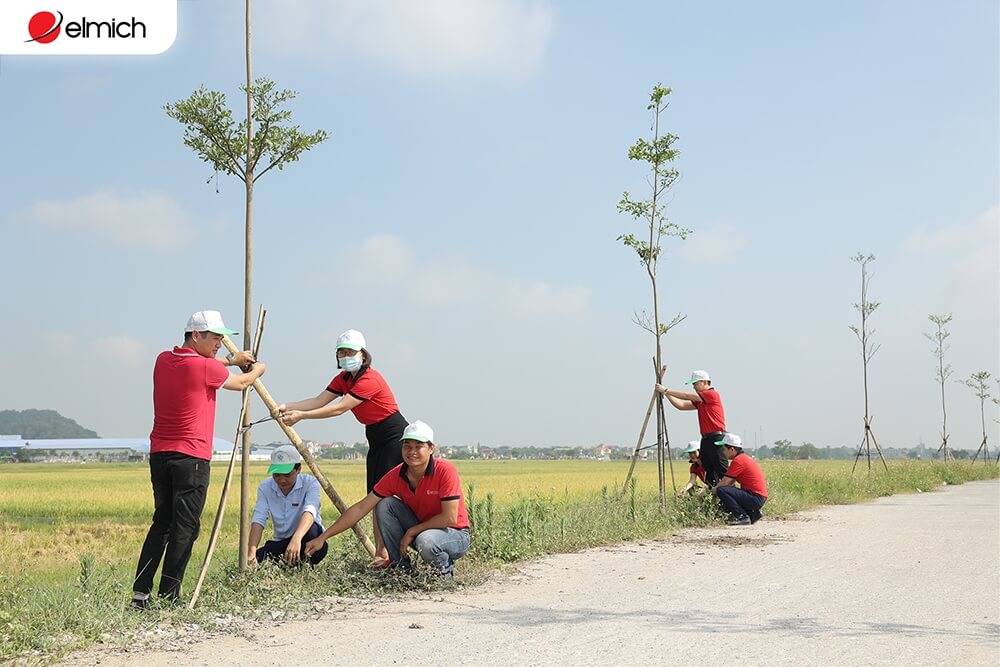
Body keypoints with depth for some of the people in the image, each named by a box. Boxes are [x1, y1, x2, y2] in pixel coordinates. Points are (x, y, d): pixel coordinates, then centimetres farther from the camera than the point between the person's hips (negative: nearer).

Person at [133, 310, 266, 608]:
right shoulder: (205, 368, -10)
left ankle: (140, 593, 11)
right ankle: (168, 596, -4)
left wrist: (230, 359, 34)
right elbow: (241, 383, 8)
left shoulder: (164, 360, 10)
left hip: (159, 455, 7)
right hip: (190, 458, -7)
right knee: (184, 527, -3)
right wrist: (257, 370, 29)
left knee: (162, 522, 13)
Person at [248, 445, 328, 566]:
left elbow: (310, 510, -35)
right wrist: (251, 553, -34)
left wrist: (297, 538, -54)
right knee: (253, 563, -26)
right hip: (281, 543, 2)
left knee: (311, 530, -37)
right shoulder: (265, 487, -6)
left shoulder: (310, 483, -16)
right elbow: (258, 520, -16)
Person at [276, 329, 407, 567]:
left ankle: (385, 553, -12)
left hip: (395, 436, -9)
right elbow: (319, 400, -2)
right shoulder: (344, 379, 7)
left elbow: (339, 409, -26)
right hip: (376, 438, 9)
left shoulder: (370, 379, -21)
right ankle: (380, 553, 5)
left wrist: (301, 415, -28)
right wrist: (288, 407, -16)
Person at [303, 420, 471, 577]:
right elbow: (361, 508, -9)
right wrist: (323, 537, -14)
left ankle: (446, 569, -4)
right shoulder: (395, 476, -9)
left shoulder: (445, 471, -24)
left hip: (455, 534, -5)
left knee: (425, 540, -38)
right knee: (385, 505, -14)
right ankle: (401, 566, -3)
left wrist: (411, 532, -18)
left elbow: (450, 518, -25)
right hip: (421, 529, 5)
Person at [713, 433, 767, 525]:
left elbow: (725, 482, -11)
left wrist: (711, 492, 4)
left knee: (721, 491, -20)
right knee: (724, 503, 21)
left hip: (755, 498, -10)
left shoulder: (737, 461, -14)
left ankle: (742, 516, -14)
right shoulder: (744, 457, 17)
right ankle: (752, 513, 12)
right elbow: (730, 482, 18)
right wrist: (714, 489, 13)